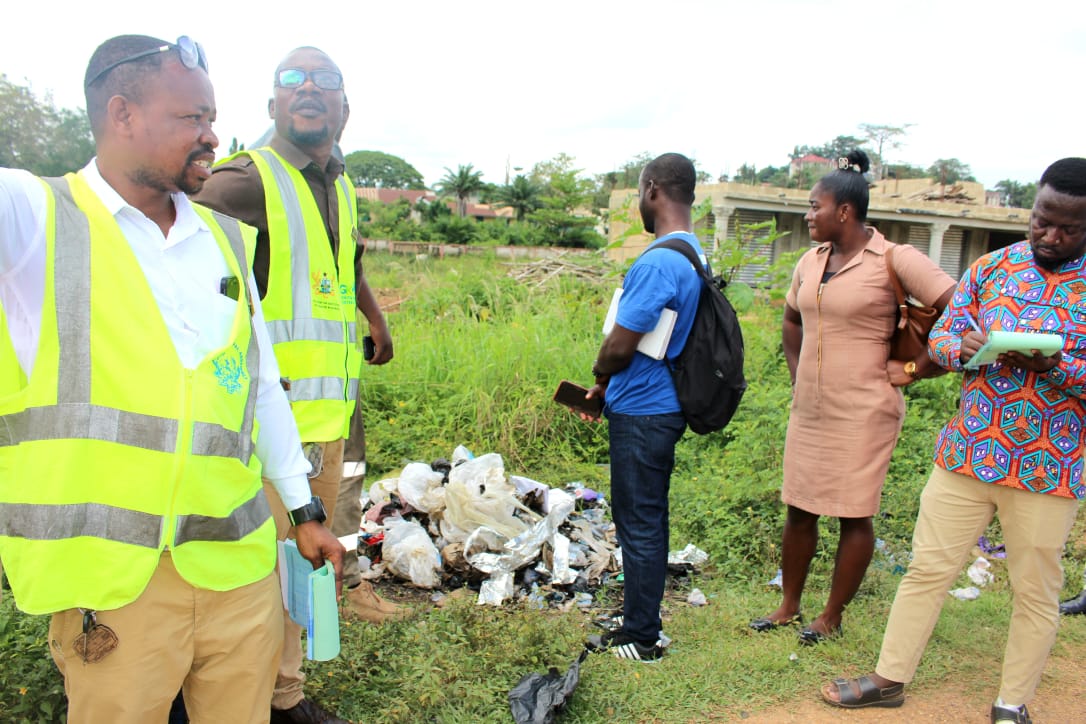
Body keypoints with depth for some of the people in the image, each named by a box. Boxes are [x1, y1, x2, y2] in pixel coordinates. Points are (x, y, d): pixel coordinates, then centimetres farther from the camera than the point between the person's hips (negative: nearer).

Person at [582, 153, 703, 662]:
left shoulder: (657, 263, -22)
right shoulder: (693, 256, 10)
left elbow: (619, 348, -23)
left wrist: (601, 376, -1)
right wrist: (611, 385, 12)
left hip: (641, 414, -10)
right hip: (661, 406, 10)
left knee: (639, 523, 3)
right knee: (647, 519, 18)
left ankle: (641, 638, 19)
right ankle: (640, 623, 34)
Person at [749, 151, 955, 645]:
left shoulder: (894, 260, -12)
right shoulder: (811, 262, 9)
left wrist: (914, 368, -13)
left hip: (863, 413, -6)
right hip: (808, 411, 7)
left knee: (854, 516, 6)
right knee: (798, 509, 13)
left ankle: (832, 616, 22)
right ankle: (788, 608, 28)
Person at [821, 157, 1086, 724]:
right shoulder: (992, 266, 4)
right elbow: (940, 335, 5)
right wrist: (962, 347, -17)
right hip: (968, 453, 2)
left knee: (1036, 590, 11)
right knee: (928, 568, 9)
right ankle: (890, 678, 23)